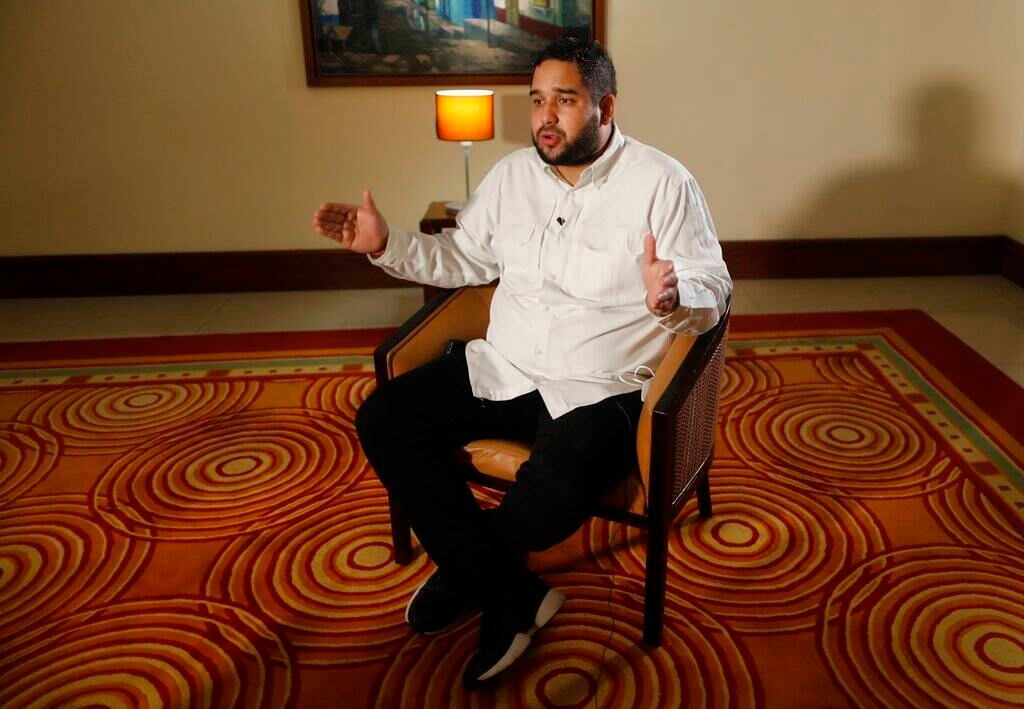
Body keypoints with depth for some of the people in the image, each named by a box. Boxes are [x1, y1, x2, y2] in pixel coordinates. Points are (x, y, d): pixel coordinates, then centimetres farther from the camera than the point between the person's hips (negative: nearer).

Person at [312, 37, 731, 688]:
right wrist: (386, 244, 3)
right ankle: (514, 596, -6)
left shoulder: (662, 182, -7)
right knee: (382, 421, -12)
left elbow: (713, 293, -9)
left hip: (598, 389, -5)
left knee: (548, 506, -31)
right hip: (503, 368, 6)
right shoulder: (513, 174, 9)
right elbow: (464, 260, 16)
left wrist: (672, 296, -32)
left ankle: (469, 569, 12)